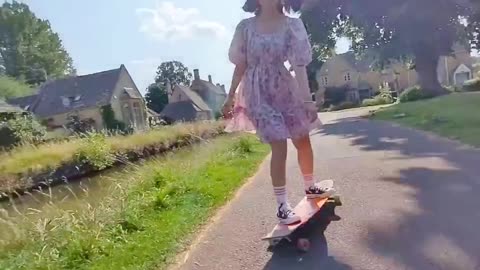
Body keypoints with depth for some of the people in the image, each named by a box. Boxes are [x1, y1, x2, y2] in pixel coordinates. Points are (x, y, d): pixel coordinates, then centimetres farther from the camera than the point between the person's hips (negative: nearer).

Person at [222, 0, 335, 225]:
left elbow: (299, 65, -7)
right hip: (258, 92, -2)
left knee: (303, 140, 10)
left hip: (284, 88, 3)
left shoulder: (292, 26, -1)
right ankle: (282, 206, 3)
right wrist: (230, 97, 2)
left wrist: (307, 98, -15)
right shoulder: (245, 27, -1)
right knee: (279, 146, -10)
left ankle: (310, 187, 36)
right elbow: (241, 65, 3)